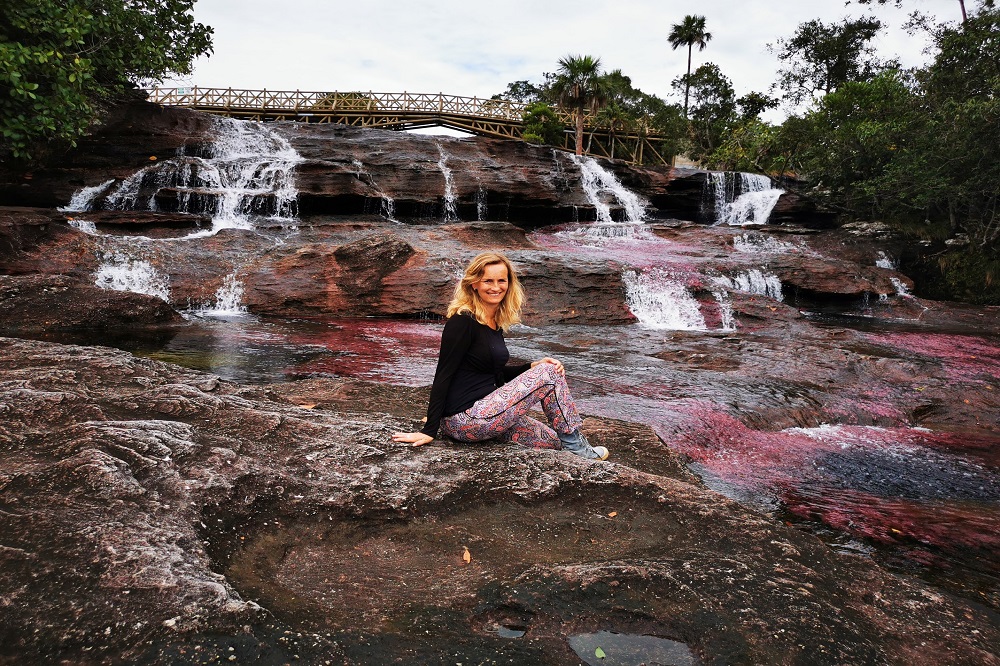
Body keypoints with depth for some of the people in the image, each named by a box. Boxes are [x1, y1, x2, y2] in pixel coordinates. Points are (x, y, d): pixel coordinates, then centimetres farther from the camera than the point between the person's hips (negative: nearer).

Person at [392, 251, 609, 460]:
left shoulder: (496, 323, 11)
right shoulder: (463, 322, -15)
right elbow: (443, 375, -16)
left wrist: (534, 366, 4)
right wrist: (429, 430, -17)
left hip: (485, 410, 9)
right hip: (463, 419, -9)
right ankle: (575, 445, 5)